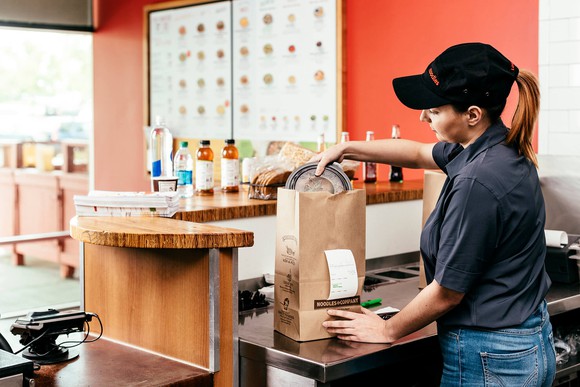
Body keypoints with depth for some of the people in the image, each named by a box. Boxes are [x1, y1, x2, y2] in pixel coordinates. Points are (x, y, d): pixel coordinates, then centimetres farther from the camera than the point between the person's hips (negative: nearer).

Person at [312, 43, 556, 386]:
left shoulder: (477, 183, -27)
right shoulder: (503, 148, 1)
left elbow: (448, 292, -18)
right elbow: (418, 153, 19)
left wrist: (387, 330, -3)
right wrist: (346, 149, 18)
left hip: (489, 360, -9)